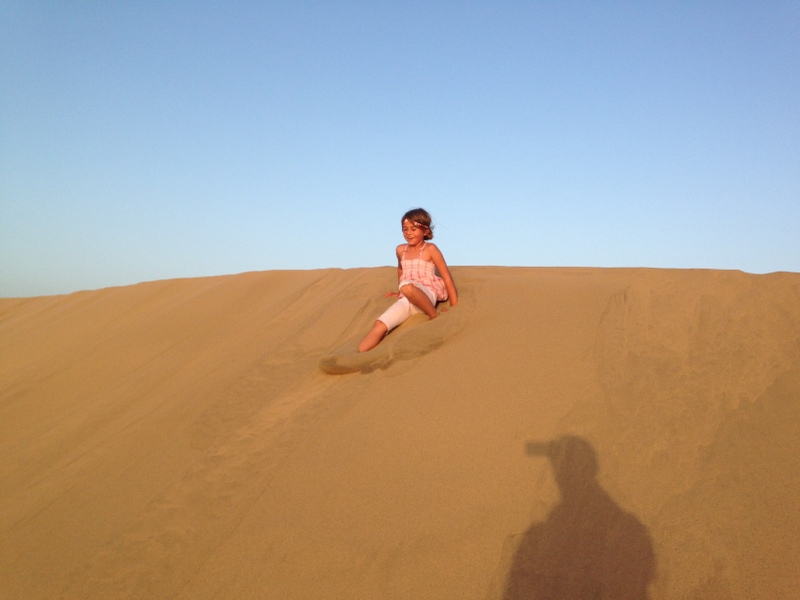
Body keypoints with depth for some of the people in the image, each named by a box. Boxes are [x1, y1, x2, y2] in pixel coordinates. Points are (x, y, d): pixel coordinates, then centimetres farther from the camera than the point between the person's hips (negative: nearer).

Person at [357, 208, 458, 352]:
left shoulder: (430, 249, 0)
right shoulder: (400, 250, 16)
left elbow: (447, 277, -1)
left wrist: (455, 308, -5)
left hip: (427, 295, -6)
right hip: (406, 300, 6)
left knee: (407, 286, -40)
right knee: (379, 326, -18)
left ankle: (435, 317, -20)